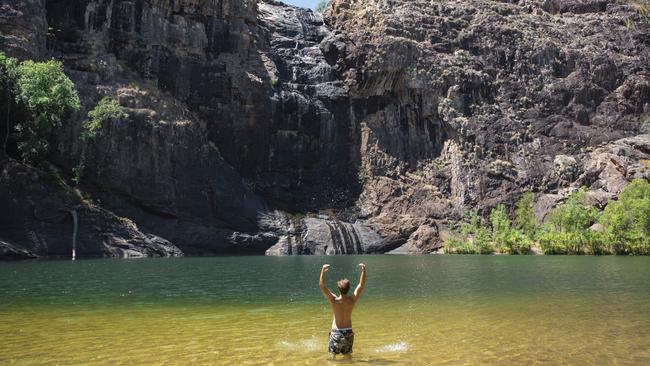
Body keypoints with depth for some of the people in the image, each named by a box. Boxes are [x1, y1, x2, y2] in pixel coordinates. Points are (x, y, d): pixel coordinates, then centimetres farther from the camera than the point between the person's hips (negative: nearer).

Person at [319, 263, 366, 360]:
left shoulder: (334, 300, -18)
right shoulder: (352, 300, -12)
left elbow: (322, 286, -21)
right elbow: (361, 285, -5)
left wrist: (323, 271, -28)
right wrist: (363, 270, -8)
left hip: (336, 332, -2)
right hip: (348, 332, 2)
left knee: (332, 355, 8)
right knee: (347, 355, 17)